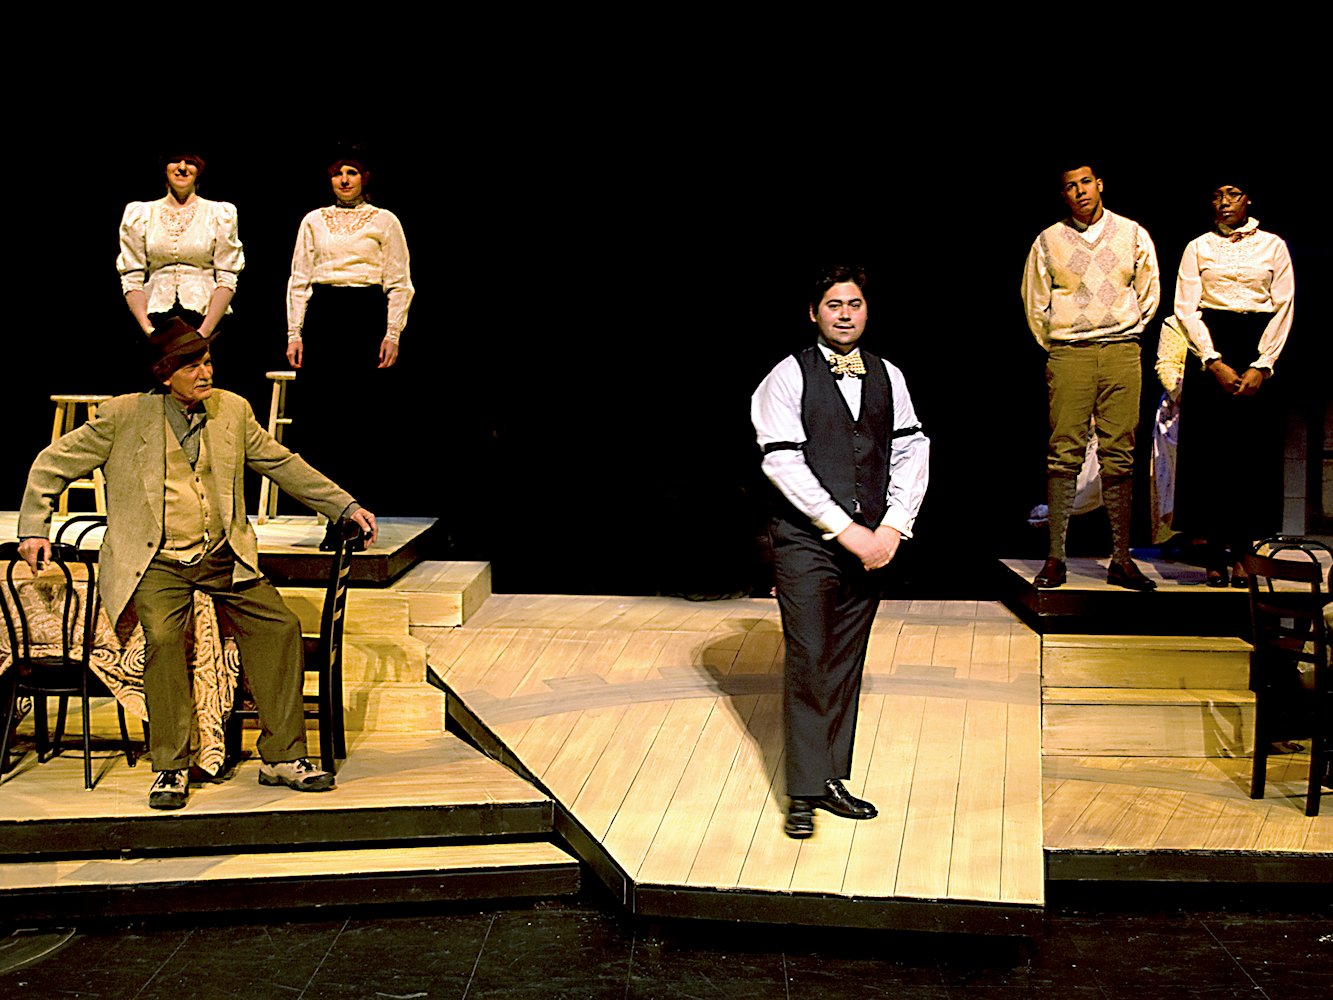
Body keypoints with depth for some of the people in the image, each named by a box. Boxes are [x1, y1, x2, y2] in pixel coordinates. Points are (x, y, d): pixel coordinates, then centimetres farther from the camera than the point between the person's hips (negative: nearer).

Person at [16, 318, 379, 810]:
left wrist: (345, 506, 14)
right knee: (164, 636, -29)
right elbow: (53, 464, 7)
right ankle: (171, 768, -19)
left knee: (279, 627, -14)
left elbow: (283, 464, 17)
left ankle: (282, 757, -4)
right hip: (157, 562, -3)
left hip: (223, 557, 4)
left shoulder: (232, 410, 8)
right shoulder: (125, 414, -2)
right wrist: (34, 527, -2)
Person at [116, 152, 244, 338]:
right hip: (156, 321, 1)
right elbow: (132, 278, 5)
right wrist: (146, 328, -9)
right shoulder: (139, 215, 10)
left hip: (206, 319, -1)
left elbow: (226, 279, -1)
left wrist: (205, 331, -11)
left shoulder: (219, 214, 6)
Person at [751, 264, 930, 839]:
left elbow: (912, 451, 8)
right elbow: (783, 463, -11)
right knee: (808, 661, -6)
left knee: (847, 661, 10)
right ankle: (804, 792, 0)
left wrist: (892, 528, -5)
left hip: (870, 542, 5)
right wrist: (845, 530, -13)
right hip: (806, 540, -5)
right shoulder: (788, 378, -5)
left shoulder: (887, 378, 10)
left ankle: (832, 779, 19)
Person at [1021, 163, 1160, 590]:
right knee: (1064, 454, -6)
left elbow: (1148, 294, 17)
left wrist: (1123, 338, 14)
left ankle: (1121, 559, 3)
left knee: (1119, 455, 0)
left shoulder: (1133, 235, 8)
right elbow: (1035, 303, 13)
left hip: (1122, 353, 1)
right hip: (1068, 356, -1)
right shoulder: (1048, 241, 5)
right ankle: (1055, 558, -5)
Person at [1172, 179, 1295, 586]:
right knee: (1211, 453, -5)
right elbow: (1185, 308, 1)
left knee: (1253, 455, -3)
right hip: (1210, 348, 0)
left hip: (1259, 350, 0)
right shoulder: (1198, 248, 8)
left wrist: (1261, 366, -7)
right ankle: (1215, 555, 0)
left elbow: (1284, 308, 3)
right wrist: (1215, 363, -10)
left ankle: (1241, 554, 2)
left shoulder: (1273, 246, 9)